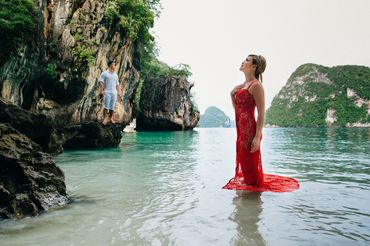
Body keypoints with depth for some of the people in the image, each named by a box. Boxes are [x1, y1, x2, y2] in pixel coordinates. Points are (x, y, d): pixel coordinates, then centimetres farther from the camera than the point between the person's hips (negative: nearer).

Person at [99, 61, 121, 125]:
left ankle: (110, 118, 17)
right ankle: (104, 119, -1)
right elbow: (101, 81, -4)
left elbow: (117, 84, 20)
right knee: (106, 106, -7)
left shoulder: (115, 75, 17)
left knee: (112, 106, 6)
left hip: (114, 93, 5)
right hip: (107, 92, -5)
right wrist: (103, 90, -12)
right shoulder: (105, 73, 1)